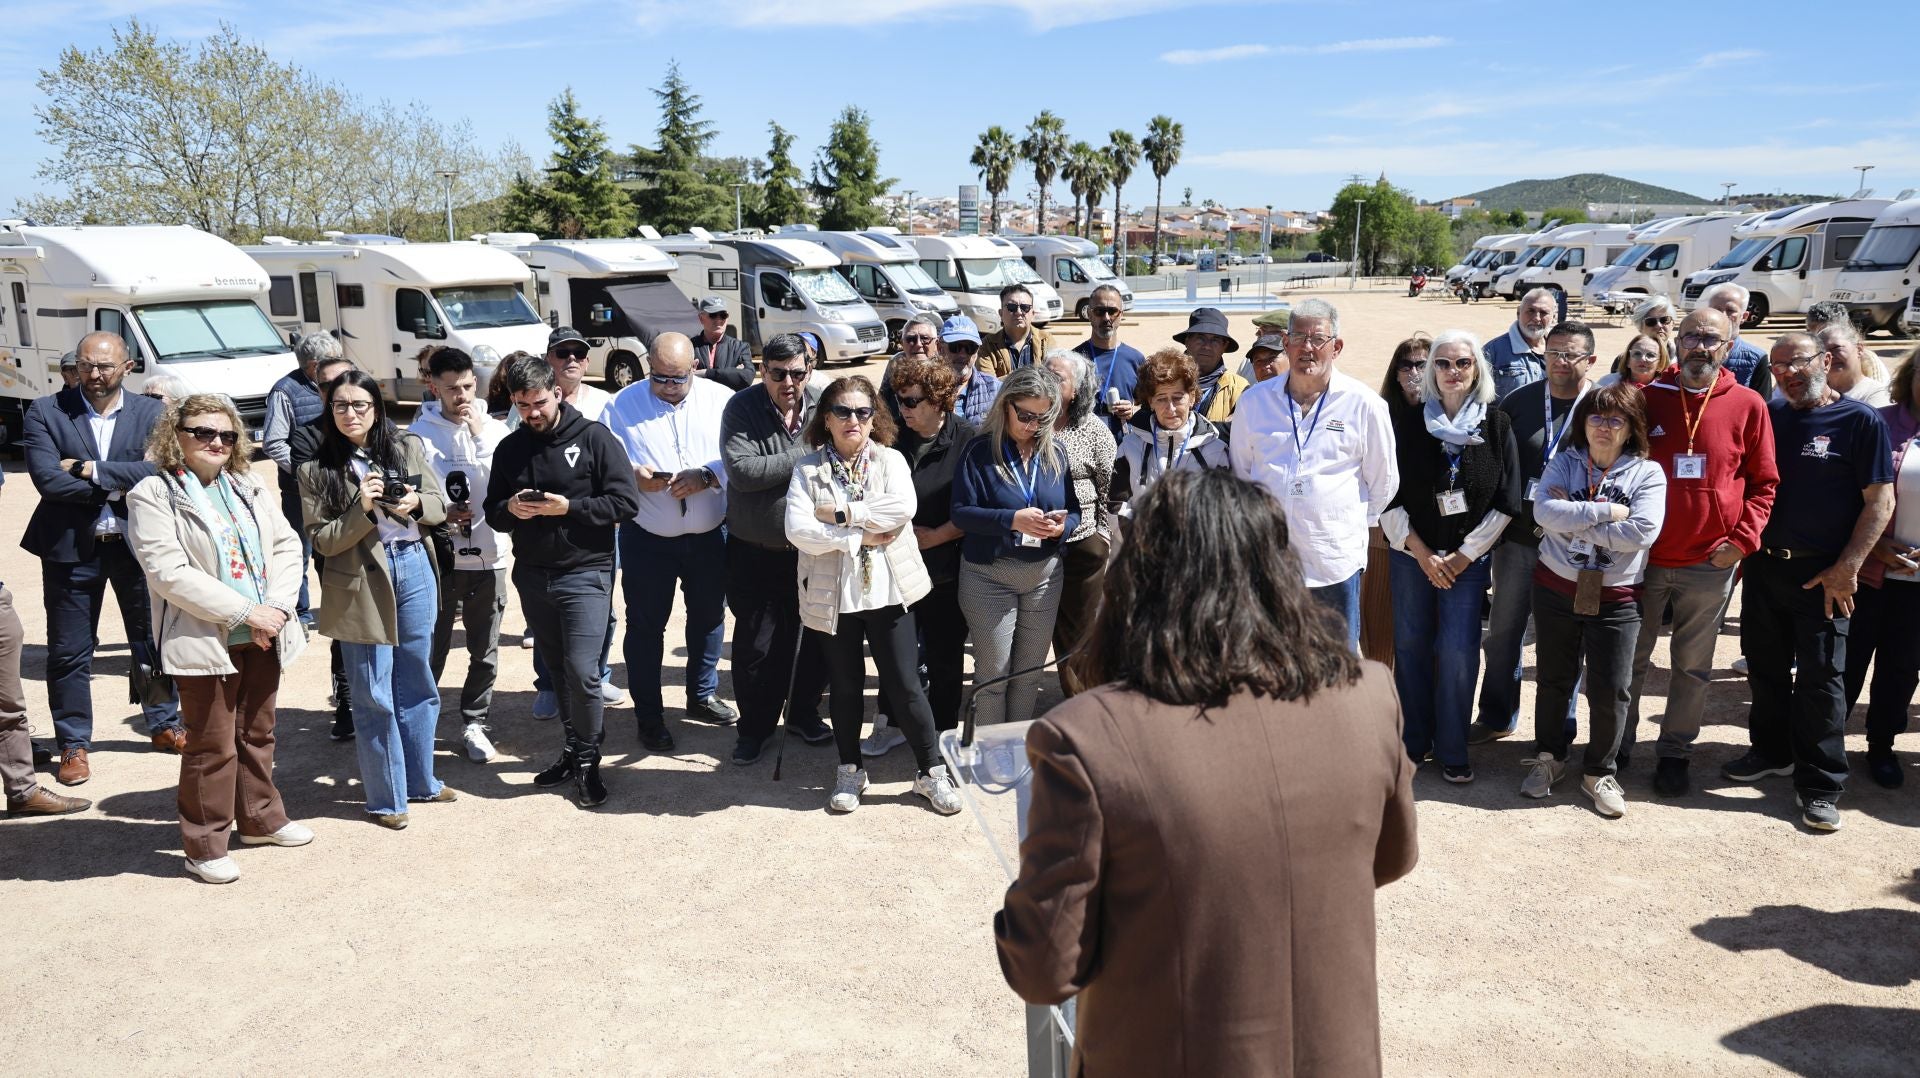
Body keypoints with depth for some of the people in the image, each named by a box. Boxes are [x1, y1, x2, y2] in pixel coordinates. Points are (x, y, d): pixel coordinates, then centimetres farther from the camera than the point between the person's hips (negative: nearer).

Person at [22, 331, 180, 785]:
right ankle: (74, 745, 20)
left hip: (138, 544, 1)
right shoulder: (46, 413, -4)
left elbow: (159, 470, -15)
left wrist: (90, 469, -19)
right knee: (69, 652, 7)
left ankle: (165, 726, 31)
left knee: (153, 640, 14)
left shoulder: (150, 413, 0)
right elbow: (46, 478, -16)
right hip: (72, 547, -1)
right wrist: (117, 486, -16)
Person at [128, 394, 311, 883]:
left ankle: (260, 818, 35)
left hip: (264, 635, 6)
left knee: (257, 734, 18)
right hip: (205, 640, -6)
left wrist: (278, 607, -11)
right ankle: (204, 845, 16)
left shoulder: (248, 488, 10)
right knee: (212, 747, 2)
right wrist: (247, 612, -19)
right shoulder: (153, 495, -8)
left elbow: (286, 546, 6)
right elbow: (168, 572, -18)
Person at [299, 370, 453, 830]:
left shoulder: (408, 447, 3)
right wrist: (363, 509, -21)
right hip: (361, 585, -3)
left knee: (418, 686, 15)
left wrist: (417, 503, -13)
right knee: (374, 697, 3)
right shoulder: (317, 470, -4)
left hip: (414, 571, 3)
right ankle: (386, 796, 16)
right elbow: (322, 541, -7)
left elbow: (441, 503, 8)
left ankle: (421, 780, 31)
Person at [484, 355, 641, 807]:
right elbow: (492, 512, 14)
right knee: (557, 669, 12)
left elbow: (626, 501, -10)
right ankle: (575, 748, 26)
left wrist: (568, 507, -19)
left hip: (585, 573, -5)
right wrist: (510, 509, -10)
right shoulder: (509, 448, 9)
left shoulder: (594, 437, -6)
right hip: (532, 576, 5)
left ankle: (588, 758, 6)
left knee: (582, 671, -11)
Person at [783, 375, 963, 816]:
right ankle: (849, 770, 29)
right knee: (846, 685, 13)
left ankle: (931, 770, 17)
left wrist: (841, 512, -16)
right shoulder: (808, 469, -1)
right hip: (833, 594, 0)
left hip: (888, 591, 0)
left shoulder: (891, 460, 3)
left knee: (905, 684, 2)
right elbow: (797, 530, -14)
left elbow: (902, 508, -16)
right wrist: (859, 537, -16)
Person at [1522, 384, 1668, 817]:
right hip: (1556, 588, 1)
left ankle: (1598, 772, 21)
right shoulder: (1564, 463, 0)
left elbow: (1641, 533, -19)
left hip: (1616, 598, -1)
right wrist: (1606, 511, -20)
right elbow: (1544, 512, -17)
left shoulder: (1647, 473, -4)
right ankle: (1548, 757, 33)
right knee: (1553, 680, 14)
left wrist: (1574, 517, -16)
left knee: (1611, 690, 2)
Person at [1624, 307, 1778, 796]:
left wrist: (1743, 539, -7)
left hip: (1711, 563, 0)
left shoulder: (1748, 406, -2)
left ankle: (1674, 751, 24)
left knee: (1693, 665, 10)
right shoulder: (1647, 397, -1)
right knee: (1629, 658, 9)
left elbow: (1763, 482, 4)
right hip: (1644, 555, 0)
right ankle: (1617, 745, 23)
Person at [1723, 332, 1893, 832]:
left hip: (1822, 574, -5)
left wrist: (1847, 568, -15)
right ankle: (1772, 751, 32)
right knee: (1765, 666, 15)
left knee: (1820, 677, -1)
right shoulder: (1768, 416, 7)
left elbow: (1880, 500, -9)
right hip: (1763, 566, 5)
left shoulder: (1861, 421, -7)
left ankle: (1820, 785, 7)